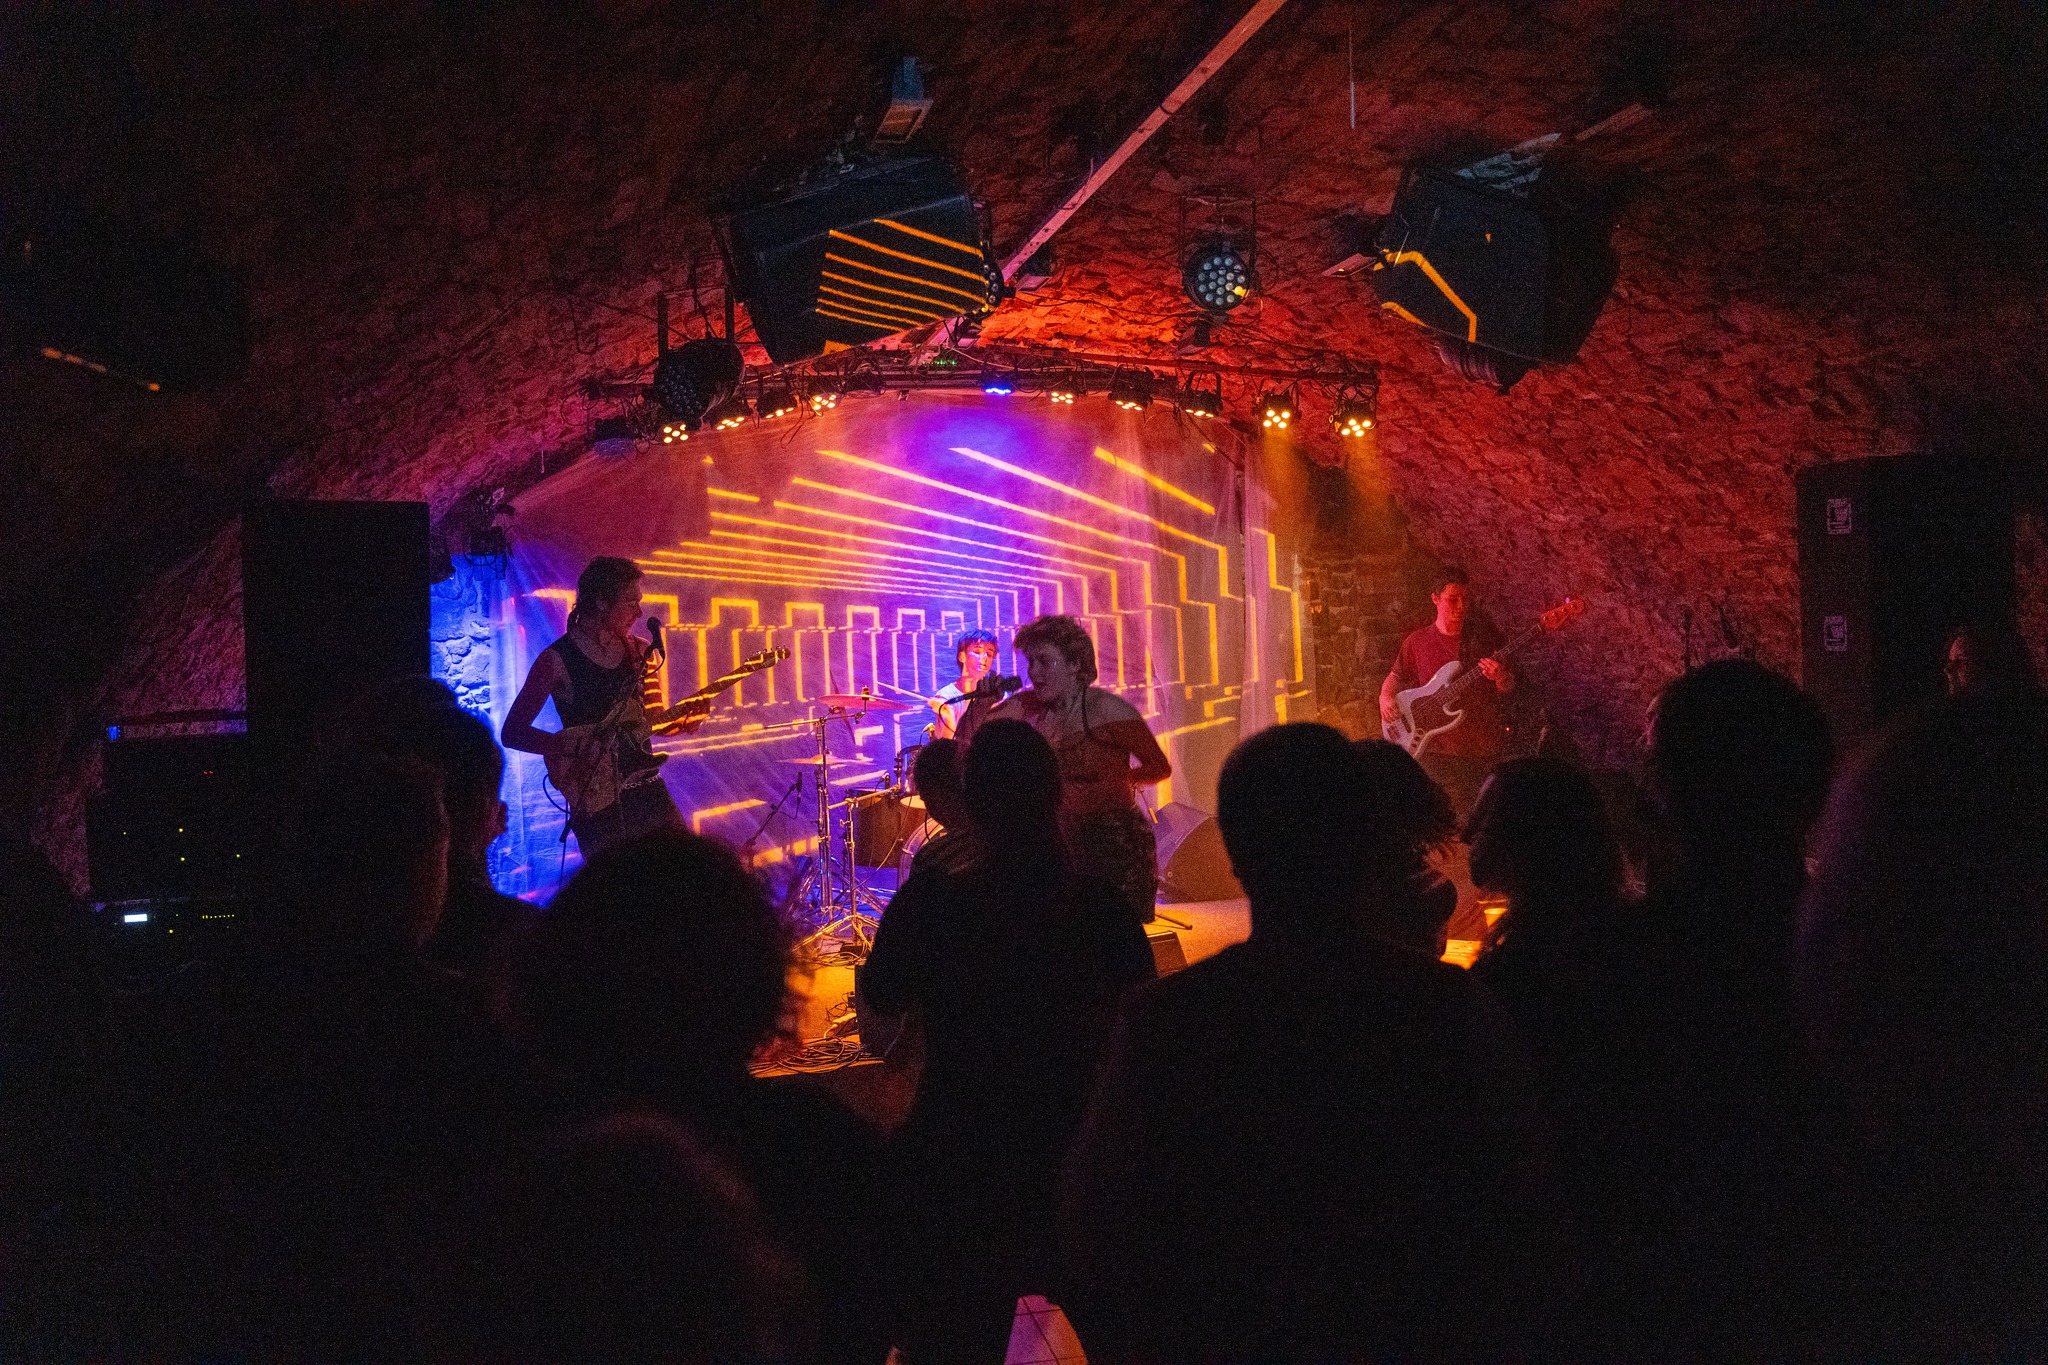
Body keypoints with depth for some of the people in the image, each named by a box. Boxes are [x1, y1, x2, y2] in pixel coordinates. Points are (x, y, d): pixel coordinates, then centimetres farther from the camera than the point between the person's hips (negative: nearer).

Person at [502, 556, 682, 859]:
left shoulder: (640, 651, 8)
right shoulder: (557, 660, -8)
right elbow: (512, 733, -7)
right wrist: (578, 746, -17)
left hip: (647, 787, 5)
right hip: (596, 796, -5)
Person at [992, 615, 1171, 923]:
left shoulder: (1110, 711, -16)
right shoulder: (1031, 706, -2)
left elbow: (1160, 768, -6)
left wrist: (1116, 780, -13)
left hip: (1118, 844, -5)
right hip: (1064, 840, 5)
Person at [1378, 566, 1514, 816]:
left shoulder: (1482, 637, 6)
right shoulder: (1417, 641, 7)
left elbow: (1508, 688, 8)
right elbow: (1397, 676, 19)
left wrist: (1499, 677, -15)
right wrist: (1386, 697, -2)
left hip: (1482, 746, 0)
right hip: (1437, 746, 0)